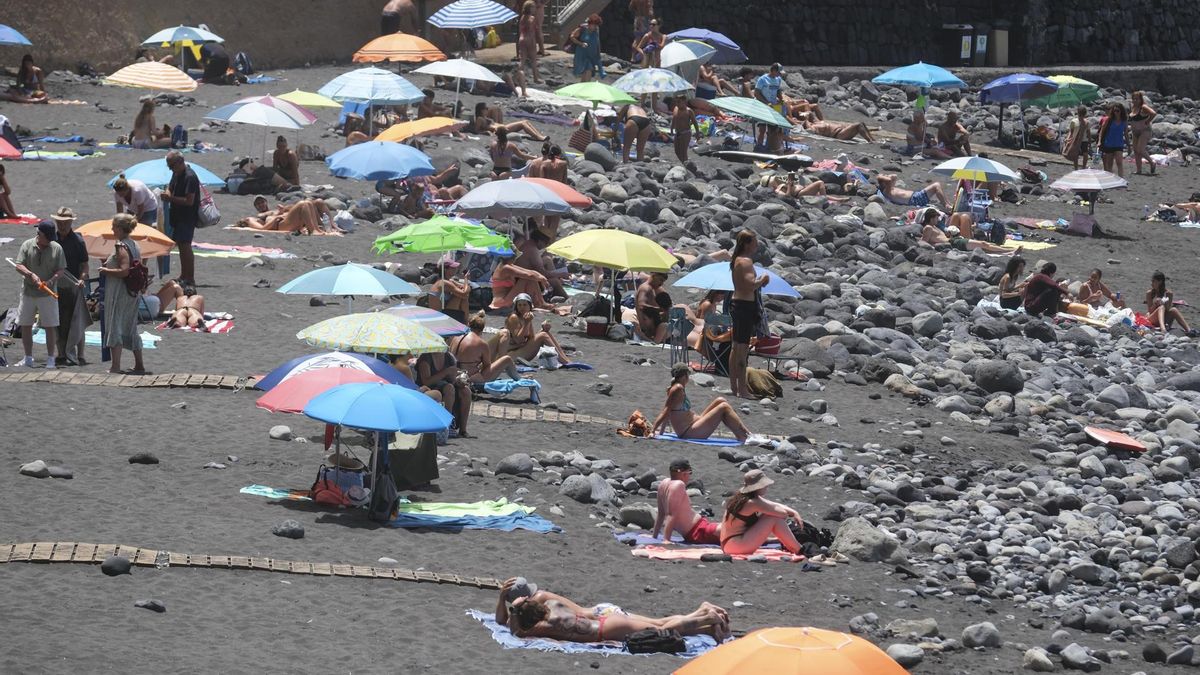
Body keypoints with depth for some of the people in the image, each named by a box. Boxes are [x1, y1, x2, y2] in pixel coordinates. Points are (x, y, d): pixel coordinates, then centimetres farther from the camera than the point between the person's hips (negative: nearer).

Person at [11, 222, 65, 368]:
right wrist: (31, 275, -23)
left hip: (47, 294, -1)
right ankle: (28, 359, 17)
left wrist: (51, 280, -20)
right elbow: (19, 266, -5)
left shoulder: (56, 248, -1)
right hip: (28, 292, 1)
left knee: (50, 327, -1)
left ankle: (50, 359, 7)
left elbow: (61, 269, -1)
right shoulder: (27, 245, 0)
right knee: (25, 326, 6)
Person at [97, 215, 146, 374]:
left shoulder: (121, 246, -16)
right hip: (133, 293, 9)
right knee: (131, 328, 16)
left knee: (114, 327, -4)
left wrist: (105, 270, -11)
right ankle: (139, 365, 20)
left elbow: (124, 271, -25)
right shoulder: (135, 246, 9)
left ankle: (115, 366, -7)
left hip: (118, 292, -9)